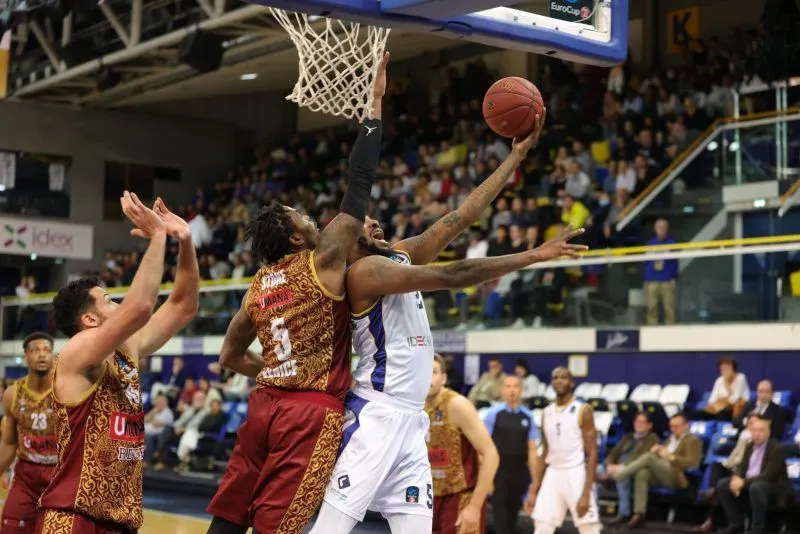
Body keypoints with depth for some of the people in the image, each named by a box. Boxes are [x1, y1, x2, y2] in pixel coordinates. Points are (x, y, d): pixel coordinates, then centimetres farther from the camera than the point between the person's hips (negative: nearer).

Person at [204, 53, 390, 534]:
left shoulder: (259, 286, 12)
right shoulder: (323, 263, -6)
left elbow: (230, 357, 21)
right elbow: (360, 185, -7)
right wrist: (376, 106, -2)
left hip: (266, 404, 7)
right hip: (312, 412, -7)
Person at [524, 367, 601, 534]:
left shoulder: (583, 410, -6)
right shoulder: (547, 413, 11)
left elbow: (592, 454, -10)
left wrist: (586, 493, -18)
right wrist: (533, 490, 10)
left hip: (576, 474, -5)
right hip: (552, 474, 5)